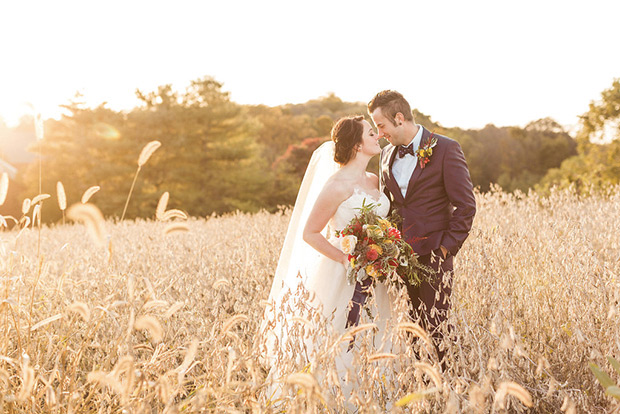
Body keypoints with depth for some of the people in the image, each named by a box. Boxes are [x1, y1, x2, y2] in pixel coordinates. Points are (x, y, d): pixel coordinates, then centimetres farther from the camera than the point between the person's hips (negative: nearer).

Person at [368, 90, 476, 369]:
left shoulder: (445, 149, -5)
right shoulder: (387, 154, 13)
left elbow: (465, 206, -6)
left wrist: (447, 248, -10)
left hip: (433, 255, -5)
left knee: (435, 332, -4)